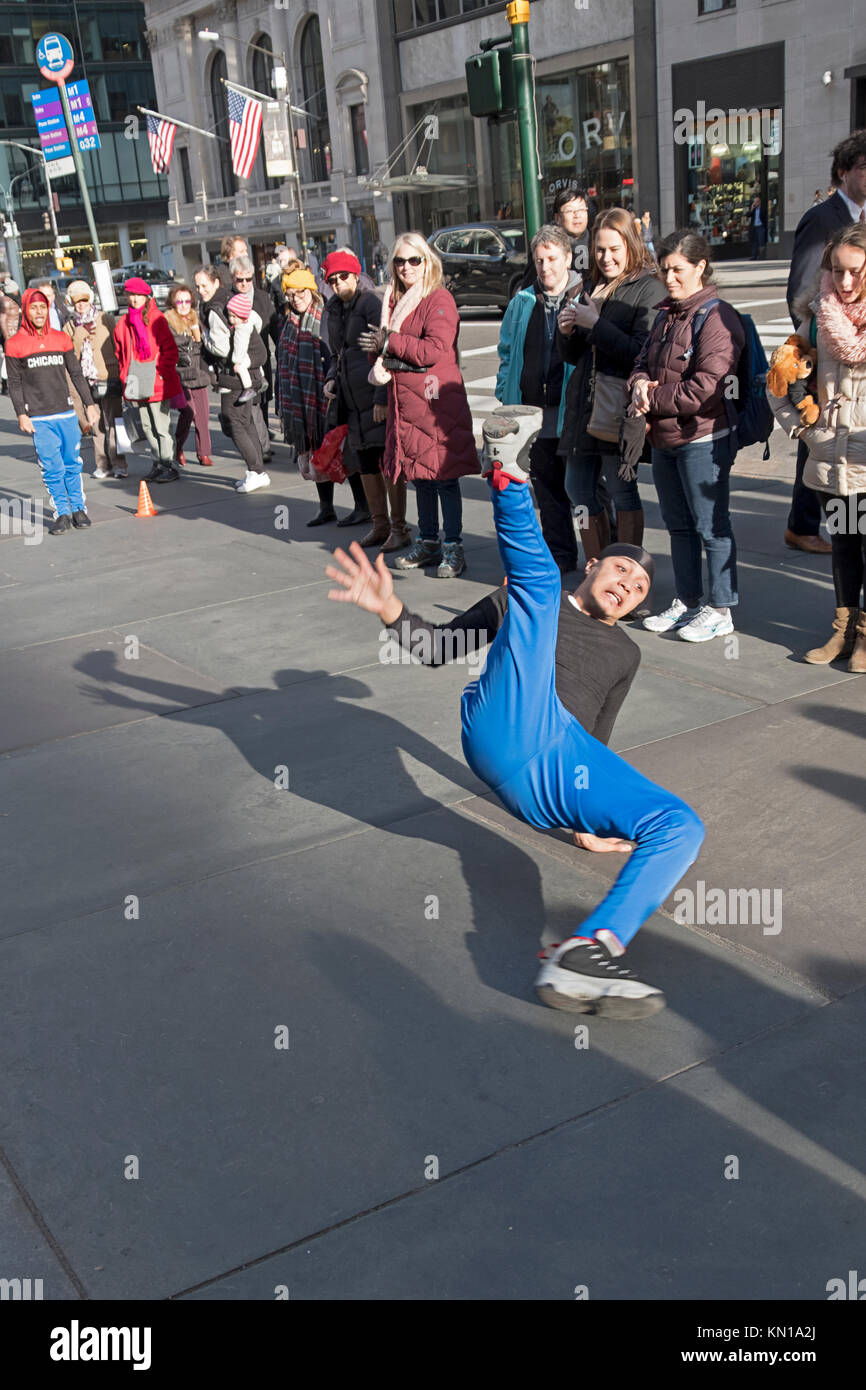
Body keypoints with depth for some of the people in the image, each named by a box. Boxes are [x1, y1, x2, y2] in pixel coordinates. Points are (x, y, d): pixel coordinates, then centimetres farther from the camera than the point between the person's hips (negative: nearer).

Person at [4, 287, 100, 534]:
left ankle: (79, 509, 15)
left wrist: (90, 404, 10)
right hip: (38, 419, -2)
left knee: (72, 464, 4)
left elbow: (76, 375, 14)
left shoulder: (62, 339, 8)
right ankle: (62, 513, 6)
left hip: (66, 414, 2)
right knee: (52, 468, -3)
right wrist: (21, 415, -5)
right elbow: (15, 384, 2)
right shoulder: (14, 344, 2)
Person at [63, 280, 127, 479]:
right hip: (86, 384, 3)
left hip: (109, 379, -3)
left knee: (113, 424, -6)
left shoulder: (106, 319, 4)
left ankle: (119, 464, -1)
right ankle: (103, 465, 12)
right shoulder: (69, 327, 12)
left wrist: (122, 374, -3)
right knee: (96, 426, 5)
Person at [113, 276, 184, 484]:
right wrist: (126, 377, 10)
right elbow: (120, 354, 19)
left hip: (158, 384, -6)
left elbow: (170, 350, -6)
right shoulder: (124, 323, 11)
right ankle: (158, 464, 22)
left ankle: (169, 466, 3)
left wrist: (161, 373, -13)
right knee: (147, 427, 12)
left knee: (162, 426, -5)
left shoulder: (156, 319, -5)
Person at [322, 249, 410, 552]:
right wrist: (331, 378, 8)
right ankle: (380, 525, 22)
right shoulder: (333, 311, 14)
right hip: (352, 400, 8)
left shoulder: (371, 303, -9)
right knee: (366, 464, 11)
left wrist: (382, 397, -19)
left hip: (377, 398, -8)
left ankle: (399, 528, 2)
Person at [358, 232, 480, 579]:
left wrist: (388, 342, -10)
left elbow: (435, 350, -19)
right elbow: (383, 347, 23)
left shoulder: (439, 300, -8)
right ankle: (428, 543, 24)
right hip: (405, 401, 8)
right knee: (420, 475, 14)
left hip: (435, 400, -7)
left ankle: (454, 547, 3)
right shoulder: (395, 301, 16)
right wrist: (378, 349, -2)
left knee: (444, 476, -4)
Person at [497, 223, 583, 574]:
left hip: (574, 412, -5)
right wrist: (506, 394, 9)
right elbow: (507, 351, 20)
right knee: (548, 489, 12)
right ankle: (560, 555, 23)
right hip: (534, 413, 5)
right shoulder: (523, 303, 11)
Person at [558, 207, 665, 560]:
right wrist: (567, 331, -1)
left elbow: (641, 354, -17)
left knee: (621, 492, -3)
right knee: (579, 490, 10)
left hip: (619, 405, -8)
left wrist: (596, 324, -16)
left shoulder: (649, 289, -6)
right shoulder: (594, 289, 16)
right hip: (583, 401, 8)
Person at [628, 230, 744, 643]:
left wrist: (653, 398, -14)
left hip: (703, 441, -9)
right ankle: (686, 602, 29)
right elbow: (644, 360, 19)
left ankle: (720, 610, 8)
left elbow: (706, 388, -22)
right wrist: (639, 382, -5)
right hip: (664, 439, 9)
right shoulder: (666, 315, 13)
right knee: (679, 526, 17)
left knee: (711, 527, -1)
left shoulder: (717, 317, -15)